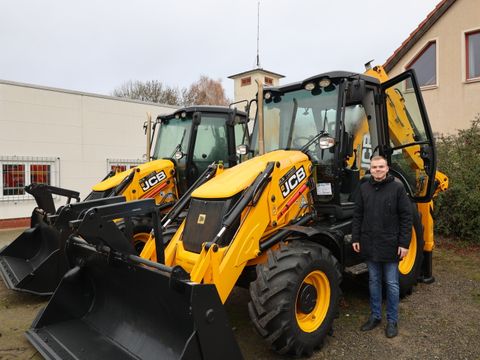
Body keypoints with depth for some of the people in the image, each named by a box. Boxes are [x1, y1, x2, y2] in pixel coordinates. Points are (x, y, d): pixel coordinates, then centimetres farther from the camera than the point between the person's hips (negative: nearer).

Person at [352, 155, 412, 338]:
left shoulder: (397, 188, -6)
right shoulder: (364, 188, 5)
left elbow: (406, 217, -7)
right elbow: (357, 215, 7)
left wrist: (404, 243, -11)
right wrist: (355, 238, 3)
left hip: (390, 245, -3)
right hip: (370, 245, 4)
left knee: (392, 284, 8)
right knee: (374, 281, 15)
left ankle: (392, 320, 22)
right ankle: (375, 316, 28)